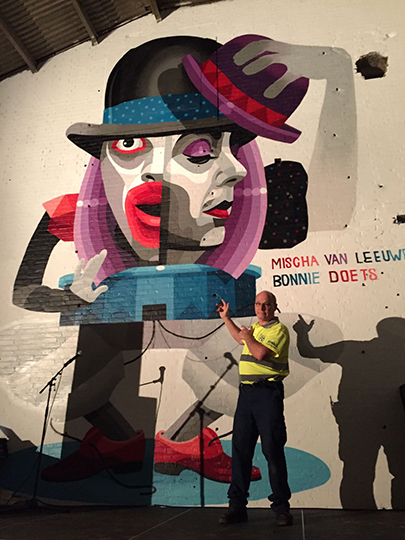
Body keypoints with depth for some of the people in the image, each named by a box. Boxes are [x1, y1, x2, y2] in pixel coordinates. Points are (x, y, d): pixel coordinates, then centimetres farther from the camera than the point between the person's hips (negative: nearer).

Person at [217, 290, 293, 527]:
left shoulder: (279, 329, -7)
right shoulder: (255, 327, 18)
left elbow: (260, 352, -22)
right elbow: (241, 338, 40)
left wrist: (248, 336, -5)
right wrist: (226, 318, 40)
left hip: (268, 393, -7)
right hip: (246, 392, 7)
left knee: (273, 449, -2)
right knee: (240, 448, 8)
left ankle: (281, 506, 14)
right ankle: (237, 506, 17)